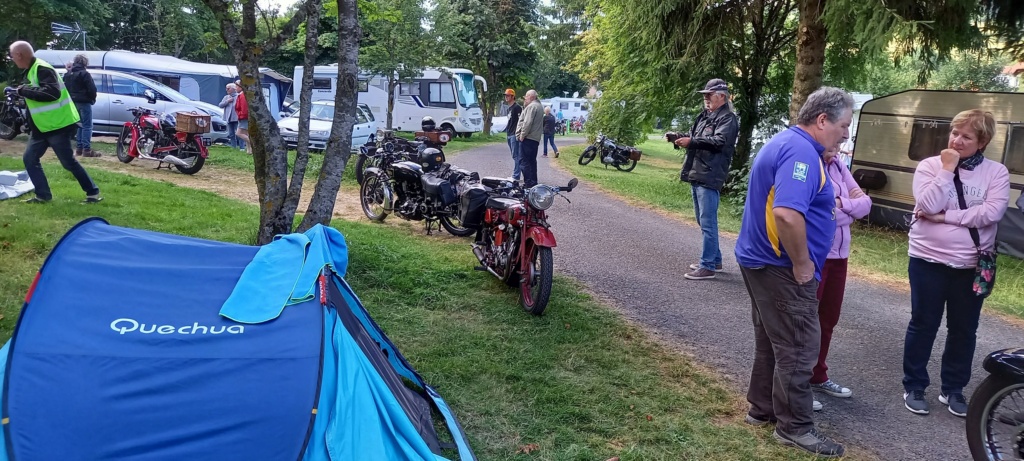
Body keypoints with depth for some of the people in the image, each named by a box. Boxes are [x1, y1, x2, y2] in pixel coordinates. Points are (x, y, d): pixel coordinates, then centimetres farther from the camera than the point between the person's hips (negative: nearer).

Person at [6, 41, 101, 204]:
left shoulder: (42, 69, -20)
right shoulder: (31, 71, 12)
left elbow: (52, 92, -34)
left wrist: (23, 90, -28)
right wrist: (17, 92, 14)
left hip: (58, 125, -10)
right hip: (41, 127, 10)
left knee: (69, 162, -4)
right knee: (29, 159, 9)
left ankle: (93, 192, 7)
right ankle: (43, 195, 14)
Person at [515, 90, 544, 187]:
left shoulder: (532, 106, -13)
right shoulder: (539, 106, 20)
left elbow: (527, 123, -21)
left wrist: (522, 135, -16)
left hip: (527, 138, -10)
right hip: (535, 138, 10)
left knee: (523, 161, -10)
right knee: (532, 161, 15)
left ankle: (528, 183, -13)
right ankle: (534, 182, 18)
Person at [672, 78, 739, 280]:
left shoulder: (728, 119, -7)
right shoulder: (704, 116, 20)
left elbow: (719, 141, -21)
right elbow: (694, 137, 23)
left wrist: (691, 141, -23)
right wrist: (680, 137, 2)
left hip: (709, 178, -10)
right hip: (695, 176, 10)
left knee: (708, 223, -8)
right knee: (704, 222, 16)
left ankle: (707, 266, -4)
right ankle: (714, 260, 27)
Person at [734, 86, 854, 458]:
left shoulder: (784, 143, 13)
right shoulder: (801, 151, -21)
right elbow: (787, 214, -33)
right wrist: (802, 263, -22)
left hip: (762, 261, 11)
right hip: (781, 268, -11)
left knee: (772, 341, 20)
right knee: (797, 348, 0)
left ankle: (762, 409, 31)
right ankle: (794, 427, 11)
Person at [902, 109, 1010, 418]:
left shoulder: (996, 172, -2)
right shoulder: (930, 165, -4)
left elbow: (992, 213, -16)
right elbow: (928, 205, -18)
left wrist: (944, 216, -18)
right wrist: (947, 169, -16)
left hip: (972, 265, 2)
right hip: (929, 261, -1)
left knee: (964, 330, 12)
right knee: (923, 326, 7)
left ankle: (953, 390, 27)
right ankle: (914, 387, 20)